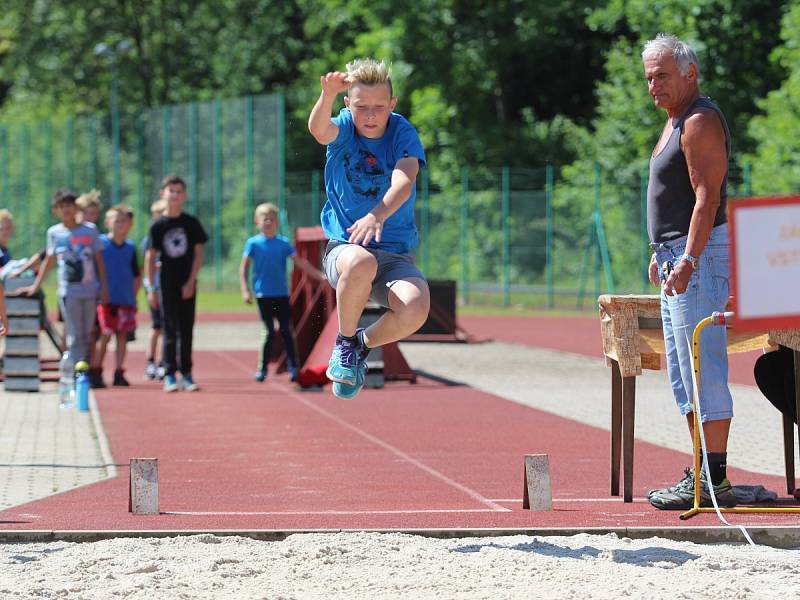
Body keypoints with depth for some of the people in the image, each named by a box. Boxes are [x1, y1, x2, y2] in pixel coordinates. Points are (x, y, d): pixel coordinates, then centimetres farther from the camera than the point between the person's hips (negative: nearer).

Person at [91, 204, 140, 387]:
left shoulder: (130, 247, 9)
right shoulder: (101, 243, -4)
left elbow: (136, 276, 16)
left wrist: (133, 297, 10)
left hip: (126, 299, 4)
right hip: (106, 299, -4)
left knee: (122, 336, 6)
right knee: (104, 336, -6)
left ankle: (119, 373, 11)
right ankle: (95, 372, 3)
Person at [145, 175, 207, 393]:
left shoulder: (191, 223, 1)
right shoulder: (158, 225, -1)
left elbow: (198, 253, 1)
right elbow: (150, 258, 1)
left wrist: (191, 281, -7)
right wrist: (151, 288, -3)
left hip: (187, 284, 1)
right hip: (167, 283, -1)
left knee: (186, 330, 6)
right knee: (170, 330, -2)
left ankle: (186, 374, 12)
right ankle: (169, 375, 1)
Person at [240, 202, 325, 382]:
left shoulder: (283, 243, 6)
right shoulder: (253, 243, 0)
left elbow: (300, 262, 4)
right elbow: (244, 268, 1)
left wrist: (320, 275, -4)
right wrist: (245, 290, -8)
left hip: (282, 294, 2)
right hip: (263, 295, -2)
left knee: (287, 331, 0)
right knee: (270, 332, -4)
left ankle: (293, 367, 4)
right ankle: (262, 368, 6)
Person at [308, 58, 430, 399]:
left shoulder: (402, 133, -4)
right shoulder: (343, 128, -1)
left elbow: (405, 180, -23)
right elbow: (319, 129, -27)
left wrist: (378, 214, -44)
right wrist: (328, 95, -50)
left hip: (396, 255, 1)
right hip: (344, 247, -1)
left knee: (415, 308, -32)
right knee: (361, 263, -40)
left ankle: (365, 343, 3)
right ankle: (345, 342, -10)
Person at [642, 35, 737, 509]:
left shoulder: (701, 122, -13)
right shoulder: (677, 121, 19)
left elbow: (707, 198, -21)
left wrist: (688, 261, -27)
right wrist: (662, 254, 24)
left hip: (699, 256, -11)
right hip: (677, 256, 11)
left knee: (702, 367, -12)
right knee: (683, 371, 13)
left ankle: (714, 479, -13)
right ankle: (701, 472, 17)